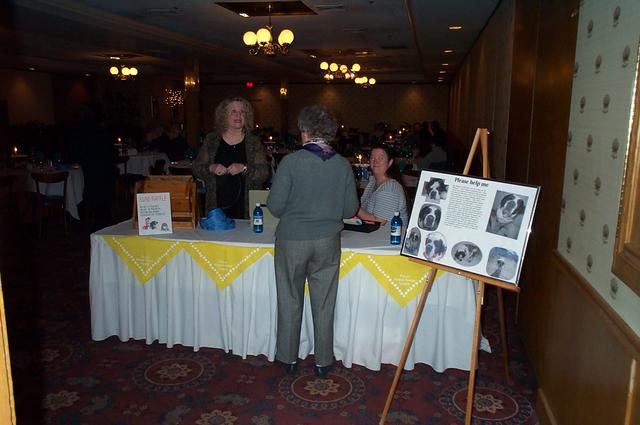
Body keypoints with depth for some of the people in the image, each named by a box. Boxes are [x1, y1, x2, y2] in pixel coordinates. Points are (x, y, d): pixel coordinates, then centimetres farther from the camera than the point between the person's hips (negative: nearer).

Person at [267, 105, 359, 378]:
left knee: (290, 302, 14)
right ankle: (323, 361, 25)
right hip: (328, 242, 2)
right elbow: (350, 209, 0)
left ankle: (288, 358, 27)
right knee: (324, 303, 13)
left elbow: (275, 206, -11)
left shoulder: (291, 161, -13)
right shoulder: (343, 165, -4)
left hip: (291, 240, -2)